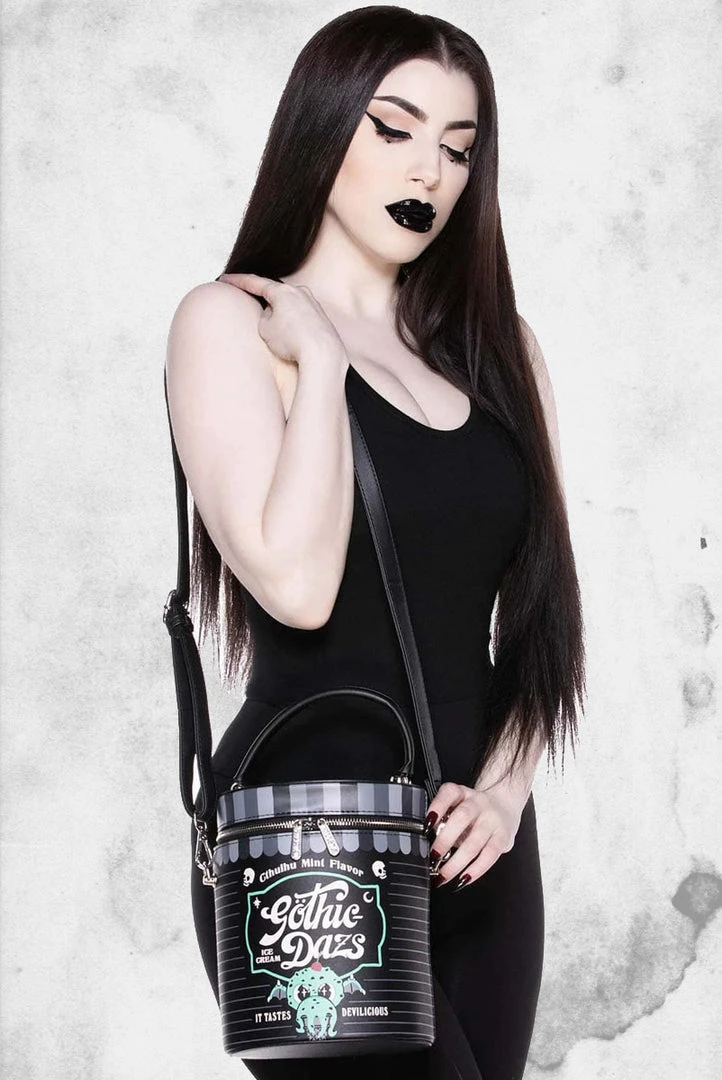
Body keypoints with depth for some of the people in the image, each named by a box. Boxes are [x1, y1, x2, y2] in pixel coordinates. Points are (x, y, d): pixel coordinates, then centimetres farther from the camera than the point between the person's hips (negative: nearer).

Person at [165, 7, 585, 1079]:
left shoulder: (496, 347, 13)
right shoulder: (232, 320, -2)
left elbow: (545, 603, 10)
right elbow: (297, 582, -17)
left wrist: (504, 788, -4)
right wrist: (320, 358, -10)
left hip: (478, 845, 5)